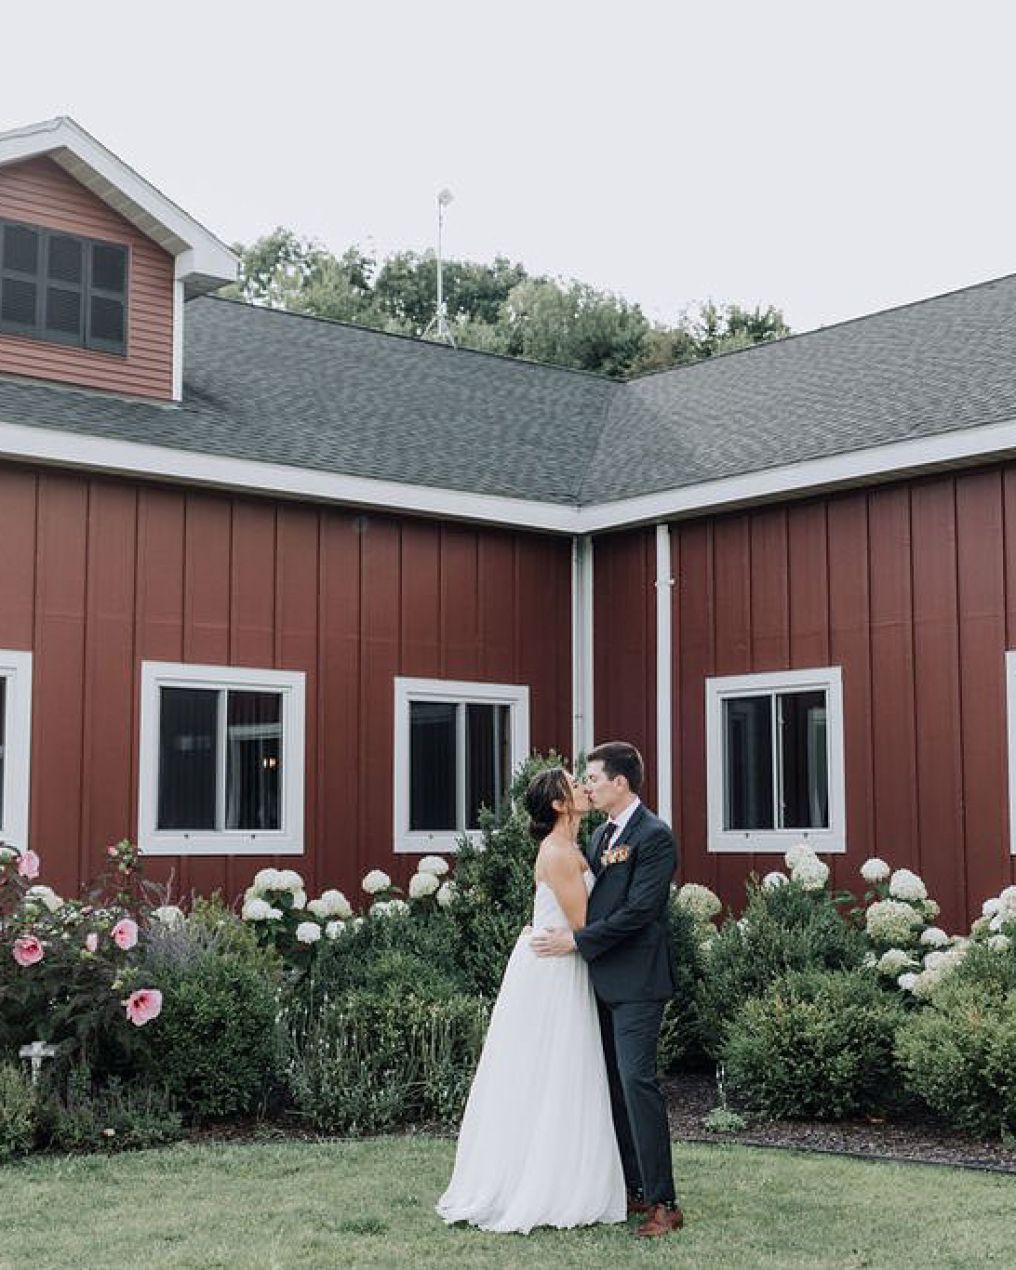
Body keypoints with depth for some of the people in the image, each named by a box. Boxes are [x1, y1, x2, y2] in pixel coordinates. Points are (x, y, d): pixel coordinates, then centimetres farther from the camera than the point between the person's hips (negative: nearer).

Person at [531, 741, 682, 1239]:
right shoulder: (600, 835, 16)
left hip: (637, 979, -9)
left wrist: (577, 940, -15)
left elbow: (639, 910, -18)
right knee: (613, 1082, 11)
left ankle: (663, 1202, -7)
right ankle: (631, 1188, 20)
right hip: (604, 979, 9)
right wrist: (561, 931, 6)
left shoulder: (654, 835, -12)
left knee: (637, 1080, -12)